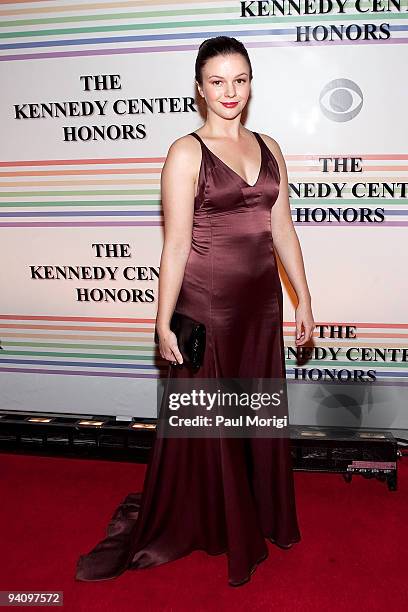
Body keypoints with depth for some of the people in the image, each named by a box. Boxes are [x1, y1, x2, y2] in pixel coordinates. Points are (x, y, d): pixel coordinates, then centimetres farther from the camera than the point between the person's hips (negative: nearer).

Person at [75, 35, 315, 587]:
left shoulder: (268, 148, 9)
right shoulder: (187, 152, -7)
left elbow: (283, 231, 11)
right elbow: (176, 245, -11)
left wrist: (303, 299, 10)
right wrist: (164, 323, -12)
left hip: (262, 302, 5)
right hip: (206, 303, -5)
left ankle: (259, 518, 40)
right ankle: (176, 528, 33)